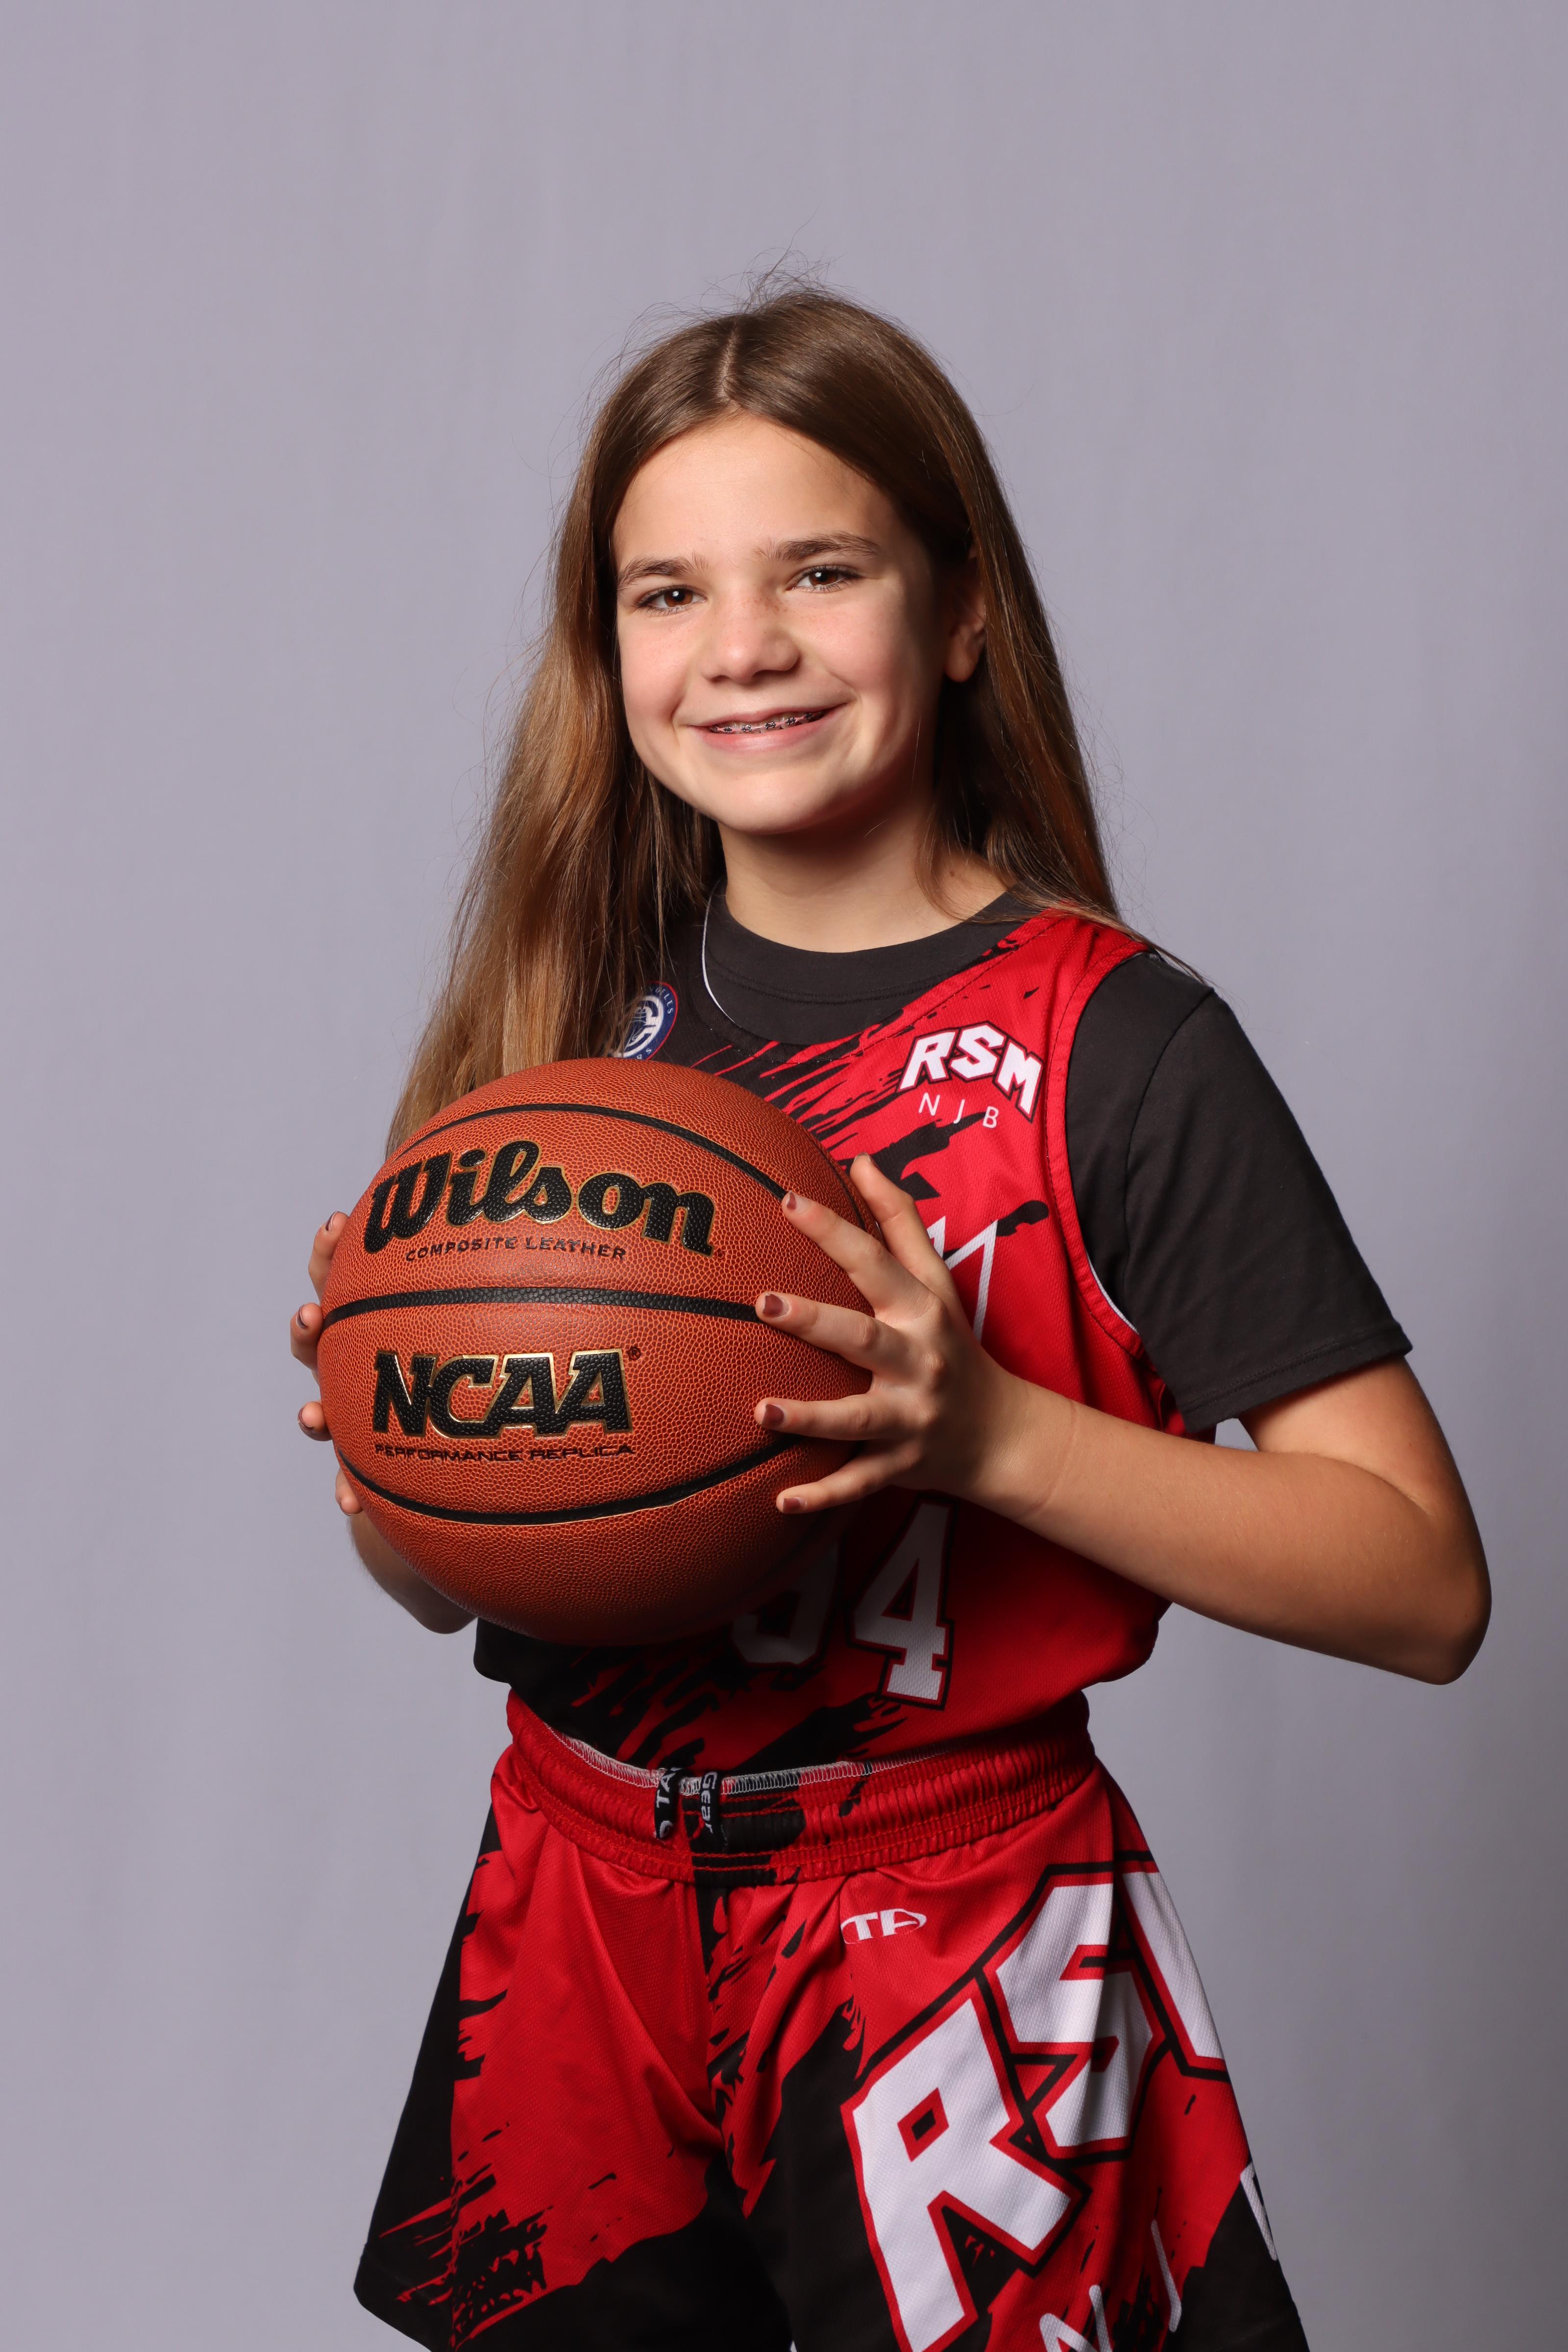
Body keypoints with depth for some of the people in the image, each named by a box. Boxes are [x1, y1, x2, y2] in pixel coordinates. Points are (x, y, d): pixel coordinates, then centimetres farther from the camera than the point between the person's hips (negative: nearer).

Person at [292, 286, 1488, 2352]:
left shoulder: (1115, 1046, -12)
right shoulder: (583, 1018, 2)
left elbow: (1423, 1582, -14)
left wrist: (984, 1428, -24)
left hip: (948, 1934, -4)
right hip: (574, 1910, 4)